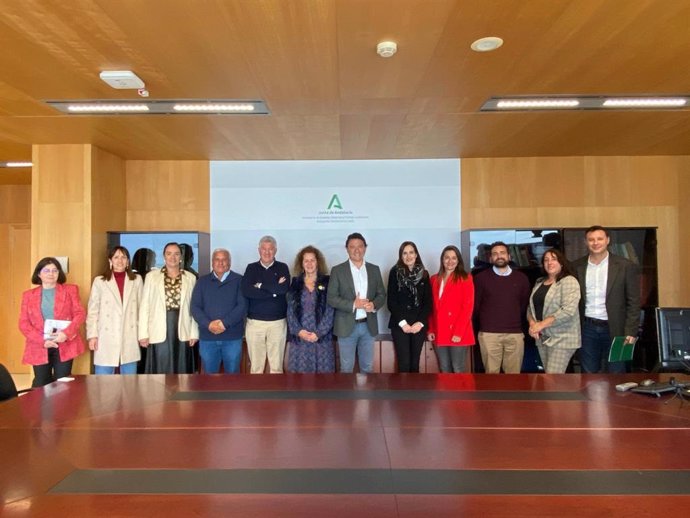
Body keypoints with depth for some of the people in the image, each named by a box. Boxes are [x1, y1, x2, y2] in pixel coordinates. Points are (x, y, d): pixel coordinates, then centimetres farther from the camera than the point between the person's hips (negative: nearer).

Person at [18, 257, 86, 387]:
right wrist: (42, 340, -10)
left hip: (65, 345, -1)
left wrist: (66, 333, -17)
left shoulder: (70, 290, 7)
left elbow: (80, 313, -1)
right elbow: (23, 323, 4)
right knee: (41, 385, 5)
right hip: (39, 347, 1)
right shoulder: (28, 295, 10)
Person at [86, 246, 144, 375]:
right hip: (107, 338, -1)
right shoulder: (99, 281, 1)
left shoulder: (137, 280, 5)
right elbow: (92, 311, 2)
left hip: (130, 338, 2)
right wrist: (92, 335, -4)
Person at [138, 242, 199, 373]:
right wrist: (143, 333, -3)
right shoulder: (152, 276, 4)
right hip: (159, 332, -1)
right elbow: (144, 306, 3)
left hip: (182, 332, 1)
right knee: (160, 371, 4)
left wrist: (194, 333, 2)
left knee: (181, 371, 7)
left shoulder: (190, 278, 6)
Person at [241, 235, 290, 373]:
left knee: (277, 365, 5)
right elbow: (246, 290, -10)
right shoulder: (251, 268, 7)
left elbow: (284, 289, -13)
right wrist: (273, 290, -12)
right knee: (256, 365, 6)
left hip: (277, 322, 0)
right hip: (254, 322, 1)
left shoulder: (282, 267, 5)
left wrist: (260, 285, -7)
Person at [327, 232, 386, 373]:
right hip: (347, 326, -3)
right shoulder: (337, 270, -4)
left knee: (367, 367, 13)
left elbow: (382, 294, 8)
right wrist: (353, 304, -20)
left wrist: (374, 305, -14)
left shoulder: (374, 269, 6)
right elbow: (331, 298, -8)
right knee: (346, 367, 8)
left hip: (368, 326, 3)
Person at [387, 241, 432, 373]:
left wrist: (421, 322, -8)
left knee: (415, 363, 6)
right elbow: (391, 301, -3)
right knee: (404, 363, -4)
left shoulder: (424, 274, 8)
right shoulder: (395, 272, 0)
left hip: (419, 325, 2)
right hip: (400, 325, -2)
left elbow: (428, 301, 5)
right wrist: (402, 322, -11)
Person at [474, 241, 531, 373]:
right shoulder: (481, 278, 2)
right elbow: (475, 304, 7)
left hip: (515, 333, 2)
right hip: (488, 333, -1)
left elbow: (525, 305, 15)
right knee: (491, 373, 2)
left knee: (514, 374, 5)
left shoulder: (521, 278, 7)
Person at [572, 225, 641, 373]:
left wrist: (631, 331, -9)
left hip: (614, 329, -2)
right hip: (587, 328, 2)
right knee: (588, 375, 10)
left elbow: (633, 302, -4)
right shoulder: (577, 266, 2)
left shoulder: (626, 266, -4)